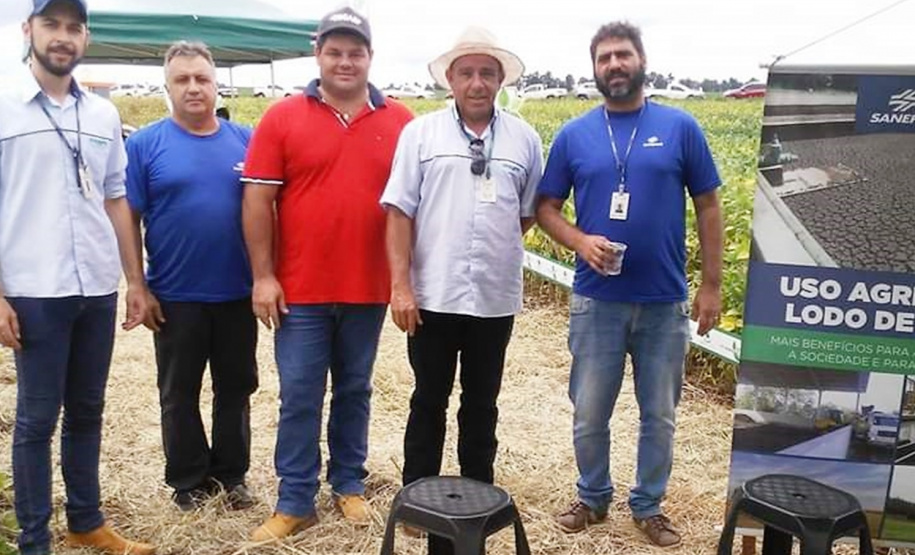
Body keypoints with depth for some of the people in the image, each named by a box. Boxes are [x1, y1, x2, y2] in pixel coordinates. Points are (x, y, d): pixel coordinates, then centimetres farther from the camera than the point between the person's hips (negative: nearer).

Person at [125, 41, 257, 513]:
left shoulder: (245, 140, 2)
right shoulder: (144, 144, -3)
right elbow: (128, 218, -2)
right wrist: (139, 287, -5)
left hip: (238, 292, 2)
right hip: (175, 296, -2)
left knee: (236, 387, 13)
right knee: (179, 393, 11)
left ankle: (232, 474, 30)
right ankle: (188, 480, 28)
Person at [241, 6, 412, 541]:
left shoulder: (399, 121, 2)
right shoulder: (282, 118, -1)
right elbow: (257, 200, -2)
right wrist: (262, 275, -7)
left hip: (369, 289, 1)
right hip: (300, 289, -1)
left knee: (355, 391, 15)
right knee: (299, 397, 6)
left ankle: (349, 483, 31)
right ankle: (296, 501, 18)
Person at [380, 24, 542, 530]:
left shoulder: (524, 138, 5)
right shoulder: (420, 132, 0)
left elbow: (529, 213, 14)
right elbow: (400, 212, -4)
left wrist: (496, 246, 6)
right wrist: (400, 285, -10)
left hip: (496, 298, 2)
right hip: (433, 296, -1)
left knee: (482, 404, 15)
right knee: (428, 402, 11)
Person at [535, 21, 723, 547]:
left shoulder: (680, 127, 0)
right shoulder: (573, 135, 2)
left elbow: (708, 206, 3)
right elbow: (546, 207, 6)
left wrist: (712, 284, 0)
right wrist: (581, 242, -14)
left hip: (666, 302, 0)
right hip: (596, 301, 1)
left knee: (659, 414, 12)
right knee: (590, 414, 10)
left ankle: (649, 505, 32)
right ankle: (593, 497, 32)